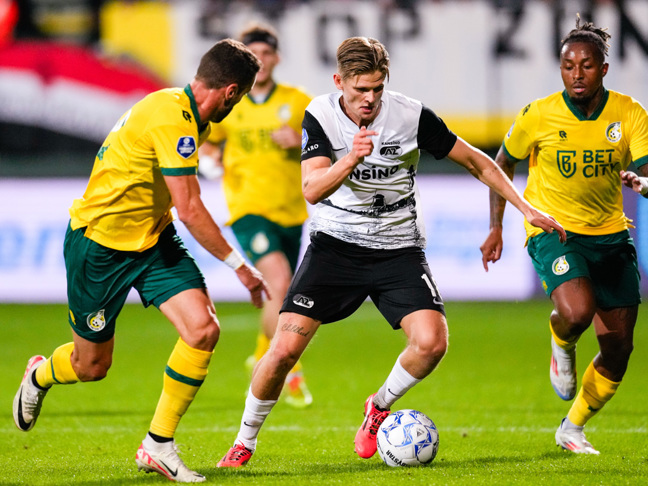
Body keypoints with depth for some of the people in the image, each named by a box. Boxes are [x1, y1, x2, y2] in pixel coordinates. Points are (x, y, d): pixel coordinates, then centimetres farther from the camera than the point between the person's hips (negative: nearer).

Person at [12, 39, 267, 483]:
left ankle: (158, 445, -1)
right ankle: (39, 377, 44)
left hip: (153, 238, 8)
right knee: (92, 366, 7)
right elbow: (190, 210, -29)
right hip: (100, 242, -8)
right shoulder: (171, 119, -28)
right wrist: (238, 265, -22)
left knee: (204, 329, -13)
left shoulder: (192, 119, 2)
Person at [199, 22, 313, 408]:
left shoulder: (298, 102, 2)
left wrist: (301, 140, -15)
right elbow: (204, 141, 17)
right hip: (249, 208, -3)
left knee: (282, 298, 13)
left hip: (291, 213, 3)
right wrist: (208, 157, -5)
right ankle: (290, 371, -18)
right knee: (280, 283, -25)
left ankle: (263, 359, 42)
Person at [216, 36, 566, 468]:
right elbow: (312, 190, -22)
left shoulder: (412, 115, -10)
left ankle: (379, 408, 11)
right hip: (335, 244, 0)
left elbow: (474, 161, 2)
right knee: (285, 348, -12)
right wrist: (350, 160, -41)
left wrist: (525, 207, -2)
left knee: (432, 342, -21)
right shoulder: (320, 116, -10)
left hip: (398, 249, 1)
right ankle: (245, 441, 11)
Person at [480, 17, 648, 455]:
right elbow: (503, 164, 6)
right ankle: (562, 347, 6)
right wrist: (496, 227, 2)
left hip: (610, 234, 3)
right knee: (577, 311, -32)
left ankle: (572, 429, 26)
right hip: (553, 230, -3)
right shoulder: (538, 116, -10)